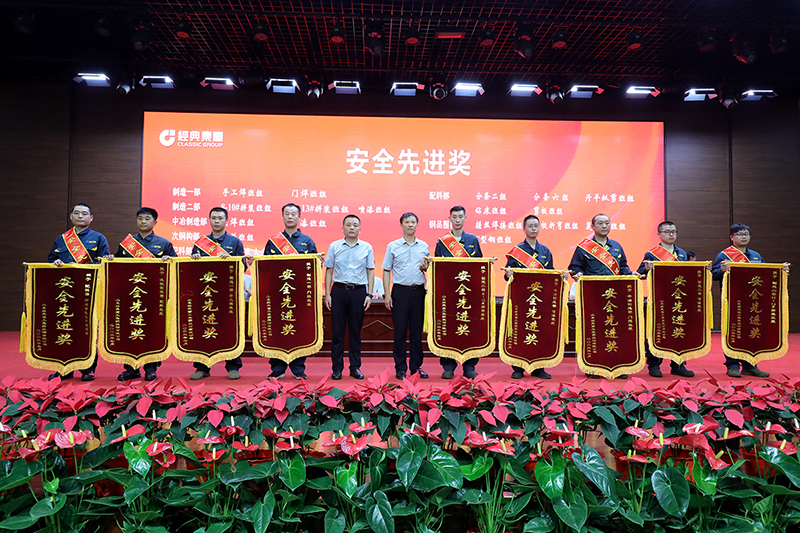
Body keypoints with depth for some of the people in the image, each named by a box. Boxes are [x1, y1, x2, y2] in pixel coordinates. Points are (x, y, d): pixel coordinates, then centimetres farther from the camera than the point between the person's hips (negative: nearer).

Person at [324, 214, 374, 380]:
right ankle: (337, 367, 11)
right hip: (339, 290, 0)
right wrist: (327, 294, 1)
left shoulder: (367, 247, 7)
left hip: (359, 292, 0)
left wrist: (369, 294, 1)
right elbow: (329, 271, 8)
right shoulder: (334, 246, 6)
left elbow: (370, 272, 8)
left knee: (356, 331, 6)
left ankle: (355, 367, 15)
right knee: (337, 330, 2)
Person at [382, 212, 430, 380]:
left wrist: (425, 268, -7)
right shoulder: (393, 246, 5)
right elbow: (387, 271, 5)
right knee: (400, 330, 0)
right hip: (400, 291, -2)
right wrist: (387, 294, -3)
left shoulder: (424, 246, 11)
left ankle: (416, 366, 15)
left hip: (419, 291, 2)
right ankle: (400, 367, 9)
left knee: (417, 330, 6)